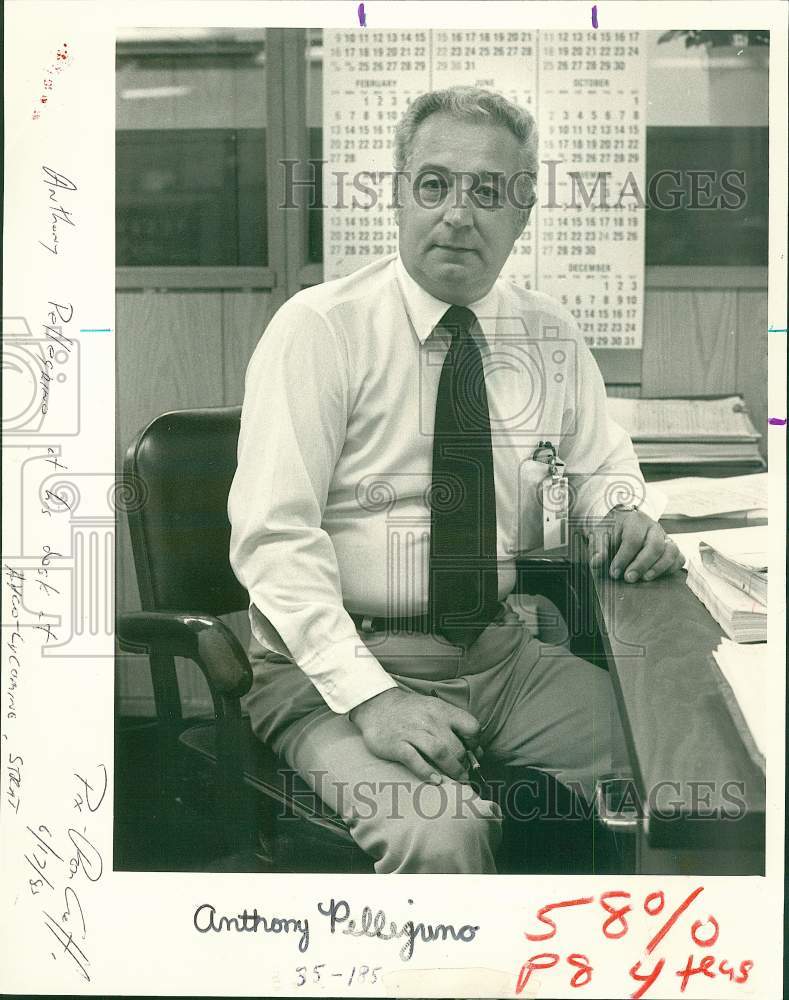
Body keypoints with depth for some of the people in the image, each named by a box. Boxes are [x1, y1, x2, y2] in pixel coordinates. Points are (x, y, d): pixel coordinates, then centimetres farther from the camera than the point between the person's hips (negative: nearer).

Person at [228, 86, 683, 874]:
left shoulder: (550, 336, 8)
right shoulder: (319, 328, -7)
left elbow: (601, 468, 24)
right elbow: (274, 536, -13)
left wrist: (623, 515, -1)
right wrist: (371, 695, -24)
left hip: (503, 658, 5)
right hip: (332, 665, -5)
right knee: (441, 836, -32)